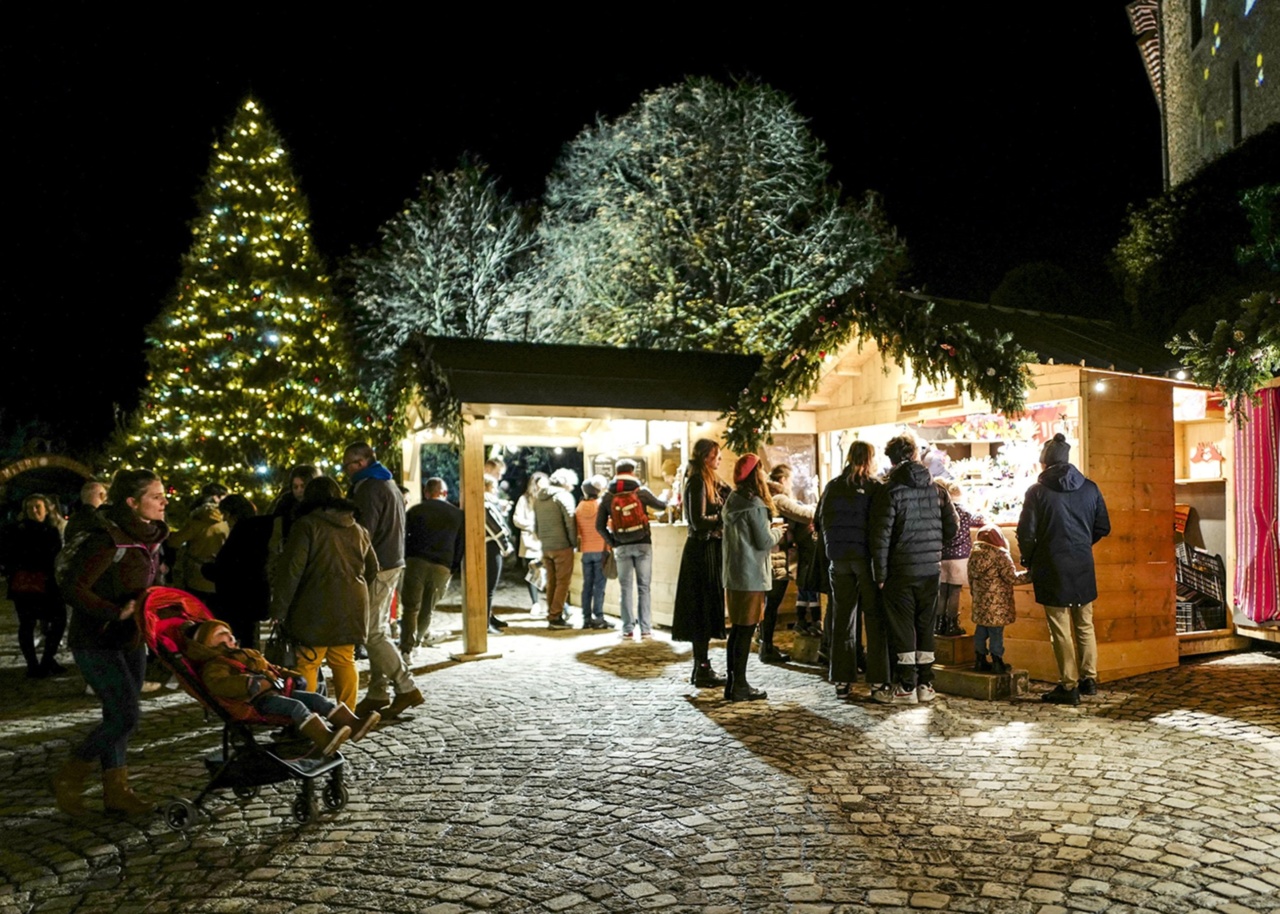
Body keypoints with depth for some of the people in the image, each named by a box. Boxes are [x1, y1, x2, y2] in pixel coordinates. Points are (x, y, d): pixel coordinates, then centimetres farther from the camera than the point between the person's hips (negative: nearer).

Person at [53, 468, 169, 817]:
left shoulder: (151, 538, 5)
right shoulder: (108, 540, -21)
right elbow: (73, 589, -21)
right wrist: (116, 612, -27)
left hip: (130, 641, 8)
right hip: (96, 642, -8)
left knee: (119, 715, 12)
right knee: (126, 714, -10)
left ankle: (116, 789, 22)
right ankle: (69, 778, 10)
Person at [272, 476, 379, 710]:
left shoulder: (306, 525, -7)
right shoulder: (358, 529, 13)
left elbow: (291, 570, -12)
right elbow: (372, 569, 20)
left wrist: (278, 609, -8)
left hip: (317, 608, -6)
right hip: (352, 608, 6)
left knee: (307, 663, 1)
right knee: (345, 661, 13)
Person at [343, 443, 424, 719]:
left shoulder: (370, 489, -14)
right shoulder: (389, 484, 18)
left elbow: (364, 532, -19)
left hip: (377, 568, -10)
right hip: (392, 563, 10)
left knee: (372, 633, -7)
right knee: (379, 630, 12)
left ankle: (406, 689, -8)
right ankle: (378, 693, 16)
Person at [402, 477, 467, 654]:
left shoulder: (415, 511, 6)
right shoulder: (457, 515, 11)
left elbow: (404, 538, 5)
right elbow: (460, 545, 10)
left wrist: (405, 560, 13)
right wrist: (454, 569, 15)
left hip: (416, 562, -1)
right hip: (443, 567, 1)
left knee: (411, 608, 2)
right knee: (427, 609, 15)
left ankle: (407, 649, -7)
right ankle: (416, 641, 22)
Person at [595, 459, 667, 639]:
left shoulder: (607, 496, -1)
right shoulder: (641, 491, -5)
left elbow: (600, 526, -1)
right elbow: (661, 506, 10)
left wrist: (611, 542, 12)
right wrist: (665, 500, 33)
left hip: (622, 547, 1)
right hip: (643, 544, -1)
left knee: (626, 588, 7)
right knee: (644, 587, 5)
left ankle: (628, 629, 6)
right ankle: (646, 629, 3)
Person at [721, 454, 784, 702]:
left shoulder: (732, 501, 11)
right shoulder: (754, 505, -16)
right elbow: (764, 542, -14)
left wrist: (769, 527, 15)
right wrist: (777, 531, 4)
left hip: (733, 575, 9)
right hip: (751, 577, -9)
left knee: (737, 630, 14)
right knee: (745, 631, -3)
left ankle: (732, 683, 19)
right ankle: (740, 687, 2)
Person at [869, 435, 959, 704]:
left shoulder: (890, 492, -10)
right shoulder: (936, 490, 3)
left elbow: (881, 536, -13)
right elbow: (951, 528, 7)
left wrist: (880, 574, -8)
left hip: (900, 570, -4)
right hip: (930, 569, 4)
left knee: (903, 628, 4)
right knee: (926, 627, 12)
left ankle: (907, 687, 6)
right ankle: (926, 684, 16)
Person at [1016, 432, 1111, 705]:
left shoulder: (1038, 491, -9)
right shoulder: (1089, 488, 3)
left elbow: (1026, 532, -10)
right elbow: (1103, 527, 9)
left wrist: (1027, 560, 7)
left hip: (1052, 569, -4)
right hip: (1083, 568, 5)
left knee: (1060, 629, 1)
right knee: (1085, 624, 17)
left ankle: (1069, 686, 3)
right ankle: (1089, 679, 24)